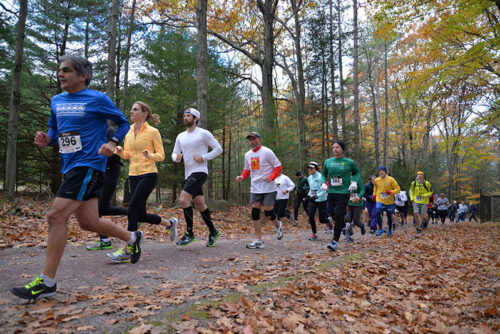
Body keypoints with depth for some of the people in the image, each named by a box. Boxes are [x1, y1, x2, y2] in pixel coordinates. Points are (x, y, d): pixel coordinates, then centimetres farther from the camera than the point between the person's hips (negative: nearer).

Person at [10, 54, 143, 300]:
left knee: (56, 216, -14)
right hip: (70, 167, 8)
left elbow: (122, 123, 3)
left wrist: (112, 143, -14)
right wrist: (46, 139, 1)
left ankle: (47, 282, -3)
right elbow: (54, 129, 24)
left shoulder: (98, 99, -5)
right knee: (87, 222, 11)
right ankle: (132, 238, 34)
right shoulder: (56, 101, 14)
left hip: (89, 165, -8)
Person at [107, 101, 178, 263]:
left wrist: (150, 155, -25)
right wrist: (120, 151, -5)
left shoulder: (152, 132, -6)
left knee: (132, 210, -13)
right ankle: (170, 223, 34)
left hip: (149, 175, -7)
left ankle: (127, 251, -2)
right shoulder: (128, 131, 11)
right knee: (141, 215, 8)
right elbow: (127, 154, 17)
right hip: (133, 175, 7)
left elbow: (161, 155, -4)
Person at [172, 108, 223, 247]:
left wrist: (203, 157, -13)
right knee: (200, 205, 11)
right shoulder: (180, 136, 15)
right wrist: (176, 157, -8)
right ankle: (213, 232, 24)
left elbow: (218, 149, -2)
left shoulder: (204, 134, -3)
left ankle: (189, 233, -8)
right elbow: (174, 154, 16)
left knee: (183, 199, -18)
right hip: (189, 174, 7)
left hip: (199, 172, -7)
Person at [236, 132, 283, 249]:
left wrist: (271, 177, -23)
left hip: (268, 188, -5)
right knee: (255, 212, -2)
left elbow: (278, 167, -6)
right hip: (255, 188, 5)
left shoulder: (267, 152, -8)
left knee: (269, 213, -4)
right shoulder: (248, 154, 10)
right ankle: (258, 240, 5)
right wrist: (242, 176, 1)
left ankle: (278, 226, 31)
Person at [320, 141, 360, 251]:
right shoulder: (328, 162, 5)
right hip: (331, 192, 4)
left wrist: (354, 182, -2)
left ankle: (335, 242, -6)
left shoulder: (349, 162, -2)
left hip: (344, 193, -4)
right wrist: (323, 183, -2)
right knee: (333, 214, 11)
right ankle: (345, 226, 44)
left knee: (338, 216, -11)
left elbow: (356, 172, 15)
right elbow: (323, 174, 17)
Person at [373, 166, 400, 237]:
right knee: (378, 212, -23)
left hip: (389, 202, -1)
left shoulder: (391, 179, -7)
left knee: (389, 216, 10)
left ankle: (390, 230, 32)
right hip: (380, 200, 1)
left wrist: (391, 192, -23)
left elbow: (398, 189, -6)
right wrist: (374, 194, 13)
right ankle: (380, 229, -11)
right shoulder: (376, 180, 2)